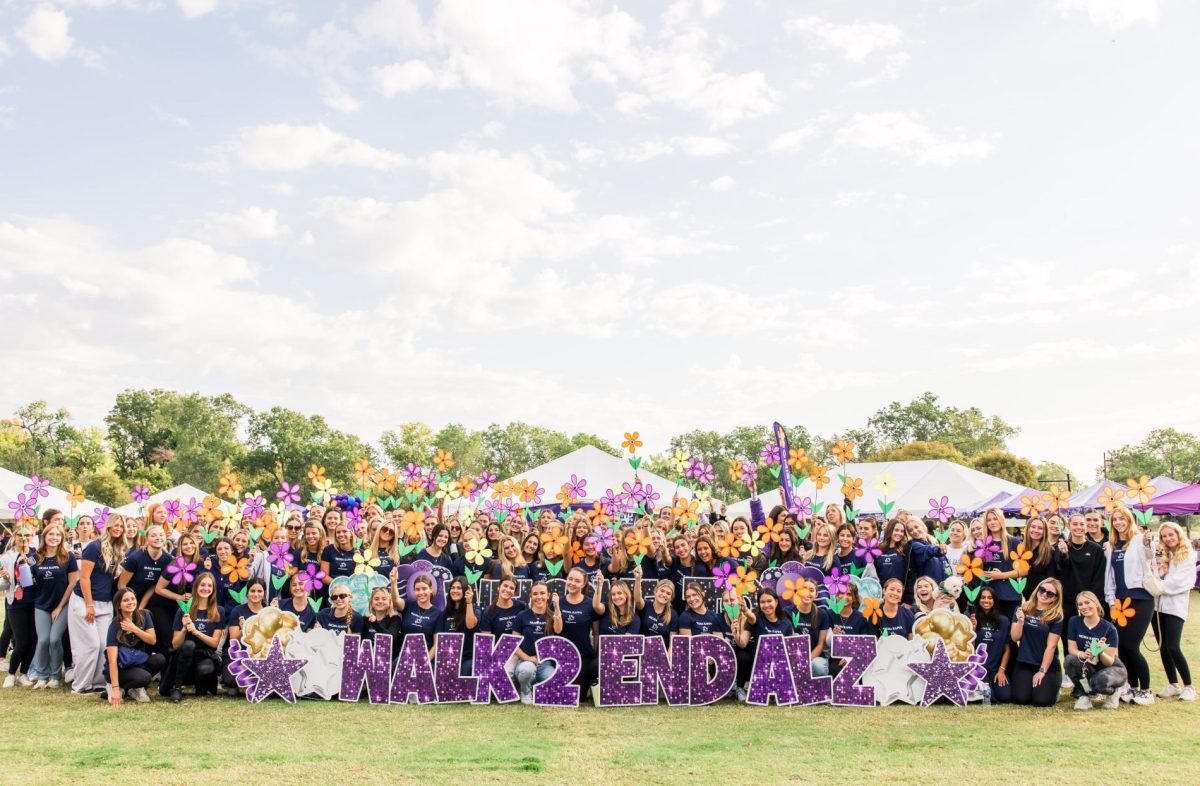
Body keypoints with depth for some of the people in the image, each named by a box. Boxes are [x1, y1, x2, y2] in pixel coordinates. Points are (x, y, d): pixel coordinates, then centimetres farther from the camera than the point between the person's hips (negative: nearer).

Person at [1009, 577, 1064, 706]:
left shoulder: (1056, 617, -6)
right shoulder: (1022, 609, 3)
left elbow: (1051, 646, -9)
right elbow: (1015, 638, 0)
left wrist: (1042, 671, -13)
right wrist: (1020, 621, -17)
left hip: (1048, 665, -2)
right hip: (1023, 663, 2)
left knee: (1041, 700, -19)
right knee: (1020, 698, -17)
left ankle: (1055, 686, 15)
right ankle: (1032, 685, 18)